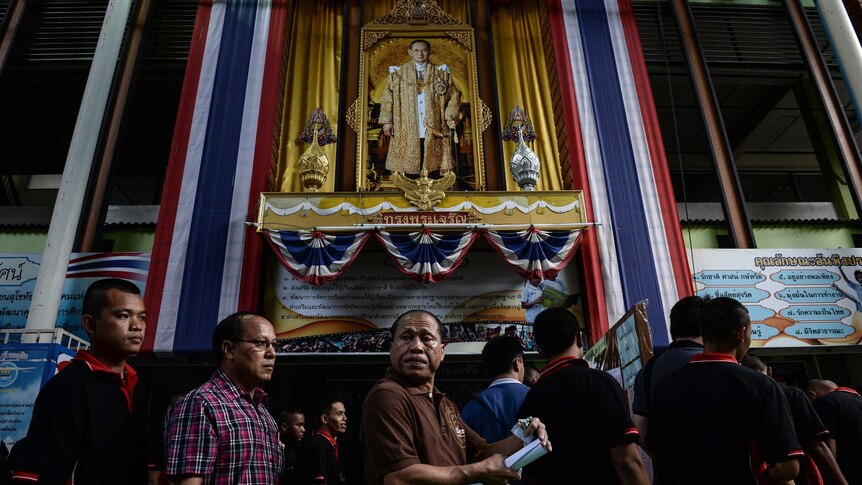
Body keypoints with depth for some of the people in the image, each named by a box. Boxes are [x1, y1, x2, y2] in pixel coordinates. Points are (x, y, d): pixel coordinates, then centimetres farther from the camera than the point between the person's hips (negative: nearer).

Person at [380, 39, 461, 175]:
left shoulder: (441, 73, 10)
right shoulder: (398, 73, 9)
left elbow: (454, 95, 8)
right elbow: (387, 97, 7)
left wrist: (450, 117, -3)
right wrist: (387, 121, -1)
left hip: (433, 130, 0)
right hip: (407, 131, 0)